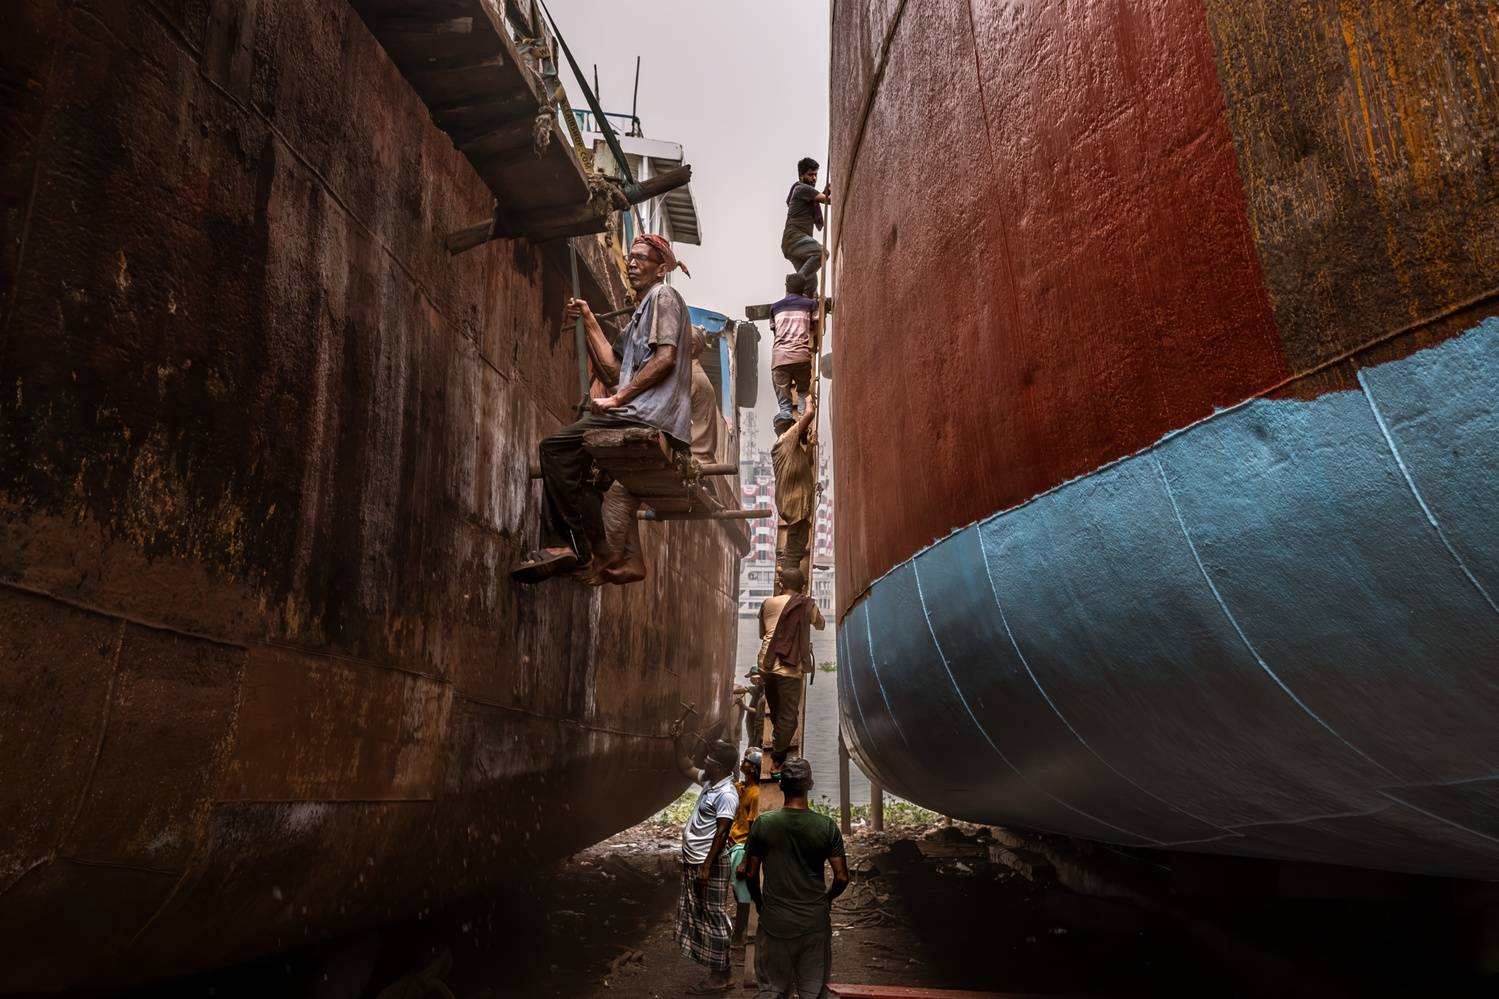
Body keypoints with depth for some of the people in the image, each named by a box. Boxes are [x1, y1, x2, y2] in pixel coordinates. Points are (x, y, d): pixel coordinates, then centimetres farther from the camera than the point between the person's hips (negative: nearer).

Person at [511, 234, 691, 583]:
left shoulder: (664, 296, 1)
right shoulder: (642, 311, 30)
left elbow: (665, 358, -15)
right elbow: (614, 372, 23)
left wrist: (617, 399, -16)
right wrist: (589, 322, 22)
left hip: (653, 414, -10)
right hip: (640, 416, 10)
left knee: (556, 448, -16)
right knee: (565, 455, 11)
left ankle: (593, 551, -15)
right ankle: (559, 545, -2)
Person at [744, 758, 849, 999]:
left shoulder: (762, 824, -9)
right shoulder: (827, 827, -10)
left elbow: (750, 874, -2)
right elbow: (842, 877, -6)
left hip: (775, 923, 0)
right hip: (815, 923, 0)